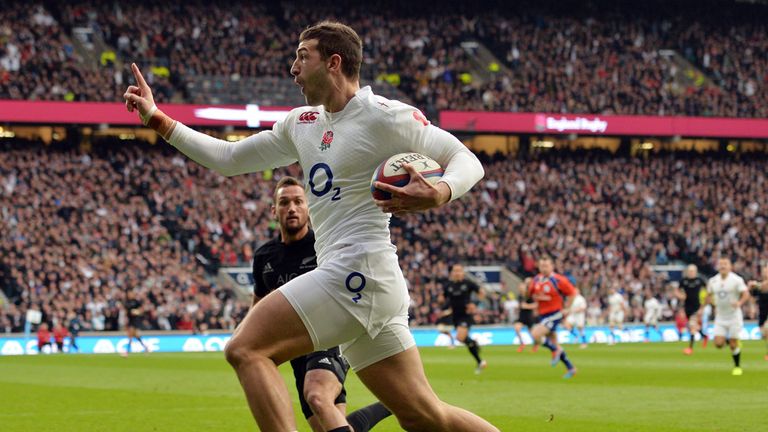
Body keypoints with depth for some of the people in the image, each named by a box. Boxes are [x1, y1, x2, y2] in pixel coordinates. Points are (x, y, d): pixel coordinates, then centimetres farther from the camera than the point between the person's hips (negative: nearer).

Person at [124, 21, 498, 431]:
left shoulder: (382, 116, -7)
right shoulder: (302, 123, 18)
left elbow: (466, 160, -5)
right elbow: (228, 158, 25)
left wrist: (438, 194, -26)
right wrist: (156, 119, 20)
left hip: (356, 270, -9)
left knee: (245, 349, -14)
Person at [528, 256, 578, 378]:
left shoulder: (558, 280, -14)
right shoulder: (536, 280, 4)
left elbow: (572, 292, -7)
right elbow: (532, 293, 16)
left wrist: (566, 309, -7)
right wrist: (537, 297, -6)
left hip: (555, 313, -7)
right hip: (542, 314, 7)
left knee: (536, 334, -24)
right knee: (553, 342, 12)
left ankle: (555, 350, 0)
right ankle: (570, 368, 24)